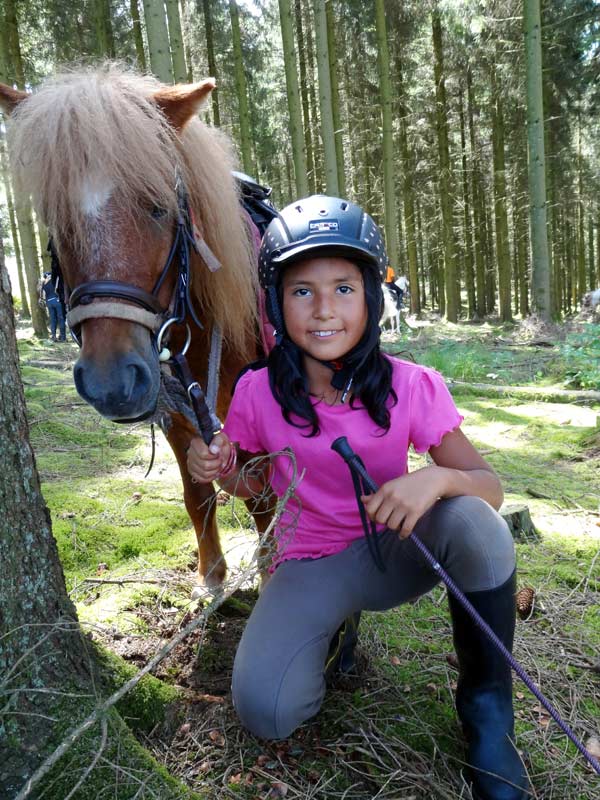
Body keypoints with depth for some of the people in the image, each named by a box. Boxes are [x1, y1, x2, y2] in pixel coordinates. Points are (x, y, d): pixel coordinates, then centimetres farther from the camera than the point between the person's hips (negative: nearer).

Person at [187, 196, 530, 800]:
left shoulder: (411, 387, -16)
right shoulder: (258, 393, -13)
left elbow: (490, 486, -13)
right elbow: (250, 483, 4)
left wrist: (438, 479, -36)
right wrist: (221, 470, -20)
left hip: (394, 552, 0)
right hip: (310, 565, 1)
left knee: (474, 521, -32)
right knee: (266, 710, -24)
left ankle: (486, 705, -7)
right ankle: (334, 626, 12)